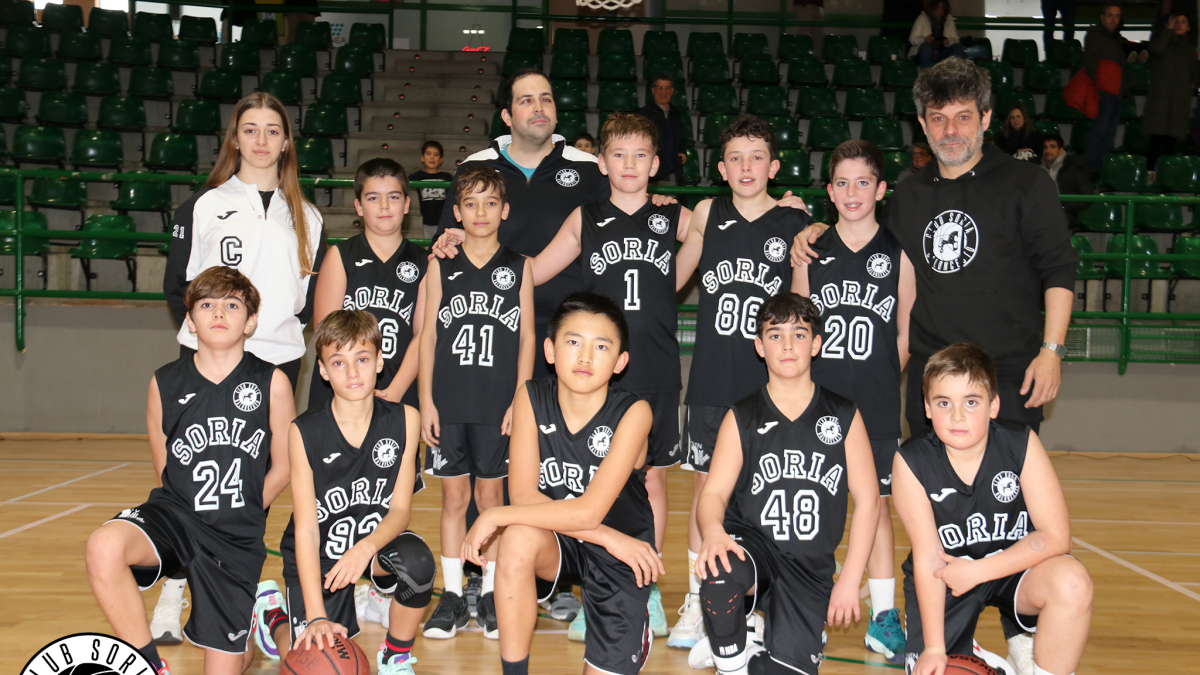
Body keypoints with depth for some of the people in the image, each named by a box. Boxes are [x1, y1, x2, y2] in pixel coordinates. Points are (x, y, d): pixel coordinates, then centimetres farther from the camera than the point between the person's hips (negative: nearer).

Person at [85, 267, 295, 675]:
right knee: (104, 547, -34)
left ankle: (253, 625, 44)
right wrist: (195, 515, 5)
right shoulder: (165, 384, 0)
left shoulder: (272, 384, -4)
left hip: (237, 538, 0)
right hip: (176, 514, 1)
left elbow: (282, 468, 3)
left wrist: (240, 516, 3)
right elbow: (165, 469, 12)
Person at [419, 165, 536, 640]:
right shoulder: (441, 266, 5)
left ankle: (492, 594, 17)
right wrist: (426, 401, -1)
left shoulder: (519, 268, 3)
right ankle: (452, 597, 15)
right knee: (453, 498, 6)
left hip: (499, 406, -1)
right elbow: (428, 336, 5)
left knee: (492, 496, 6)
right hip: (448, 404, 1)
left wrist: (520, 400, -4)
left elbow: (526, 339, 3)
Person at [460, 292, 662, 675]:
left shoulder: (633, 413, -21)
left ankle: (636, 628, 29)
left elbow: (589, 511, -28)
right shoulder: (531, 398, -12)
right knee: (518, 539, -33)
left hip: (620, 557, -1)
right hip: (558, 543, 1)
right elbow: (523, 494, -18)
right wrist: (606, 537, -25)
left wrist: (494, 517, -24)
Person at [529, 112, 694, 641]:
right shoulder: (585, 221, 6)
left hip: (656, 374, 0)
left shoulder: (676, 219, 5)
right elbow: (532, 273, 11)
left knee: (651, 479, 9)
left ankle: (647, 591, 24)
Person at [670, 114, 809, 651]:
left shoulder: (794, 224, -1)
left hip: (771, 383, -1)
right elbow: (671, 280, 15)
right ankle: (696, 601, 20)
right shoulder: (708, 215, 3)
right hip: (712, 380, 2)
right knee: (705, 488, 8)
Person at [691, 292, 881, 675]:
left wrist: (849, 580, -1)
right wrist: (714, 532, -27)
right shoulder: (742, 418, 6)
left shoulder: (844, 416, 6)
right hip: (752, 545, -1)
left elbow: (867, 500, 6)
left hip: (811, 567, 1)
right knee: (719, 571, -37)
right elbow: (714, 491, -3)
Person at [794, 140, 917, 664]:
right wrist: (816, 381, -1)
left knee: (875, 502, 4)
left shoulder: (897, 254, 2)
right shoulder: (812, 253, 4)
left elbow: (905, 334, 7)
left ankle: (884, 618, 13)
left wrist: (880, 381, 1)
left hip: (876, 405, -1)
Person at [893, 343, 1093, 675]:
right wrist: (934, 648, -20)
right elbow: (927, 556, -17)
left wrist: (976, 571, -21)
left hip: (1013, 567, 0)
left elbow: (1056, 537, -18)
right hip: (943, 580, 1)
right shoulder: (911, 463, -18)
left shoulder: (1022, 445, -17)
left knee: (1072, 581, -30)